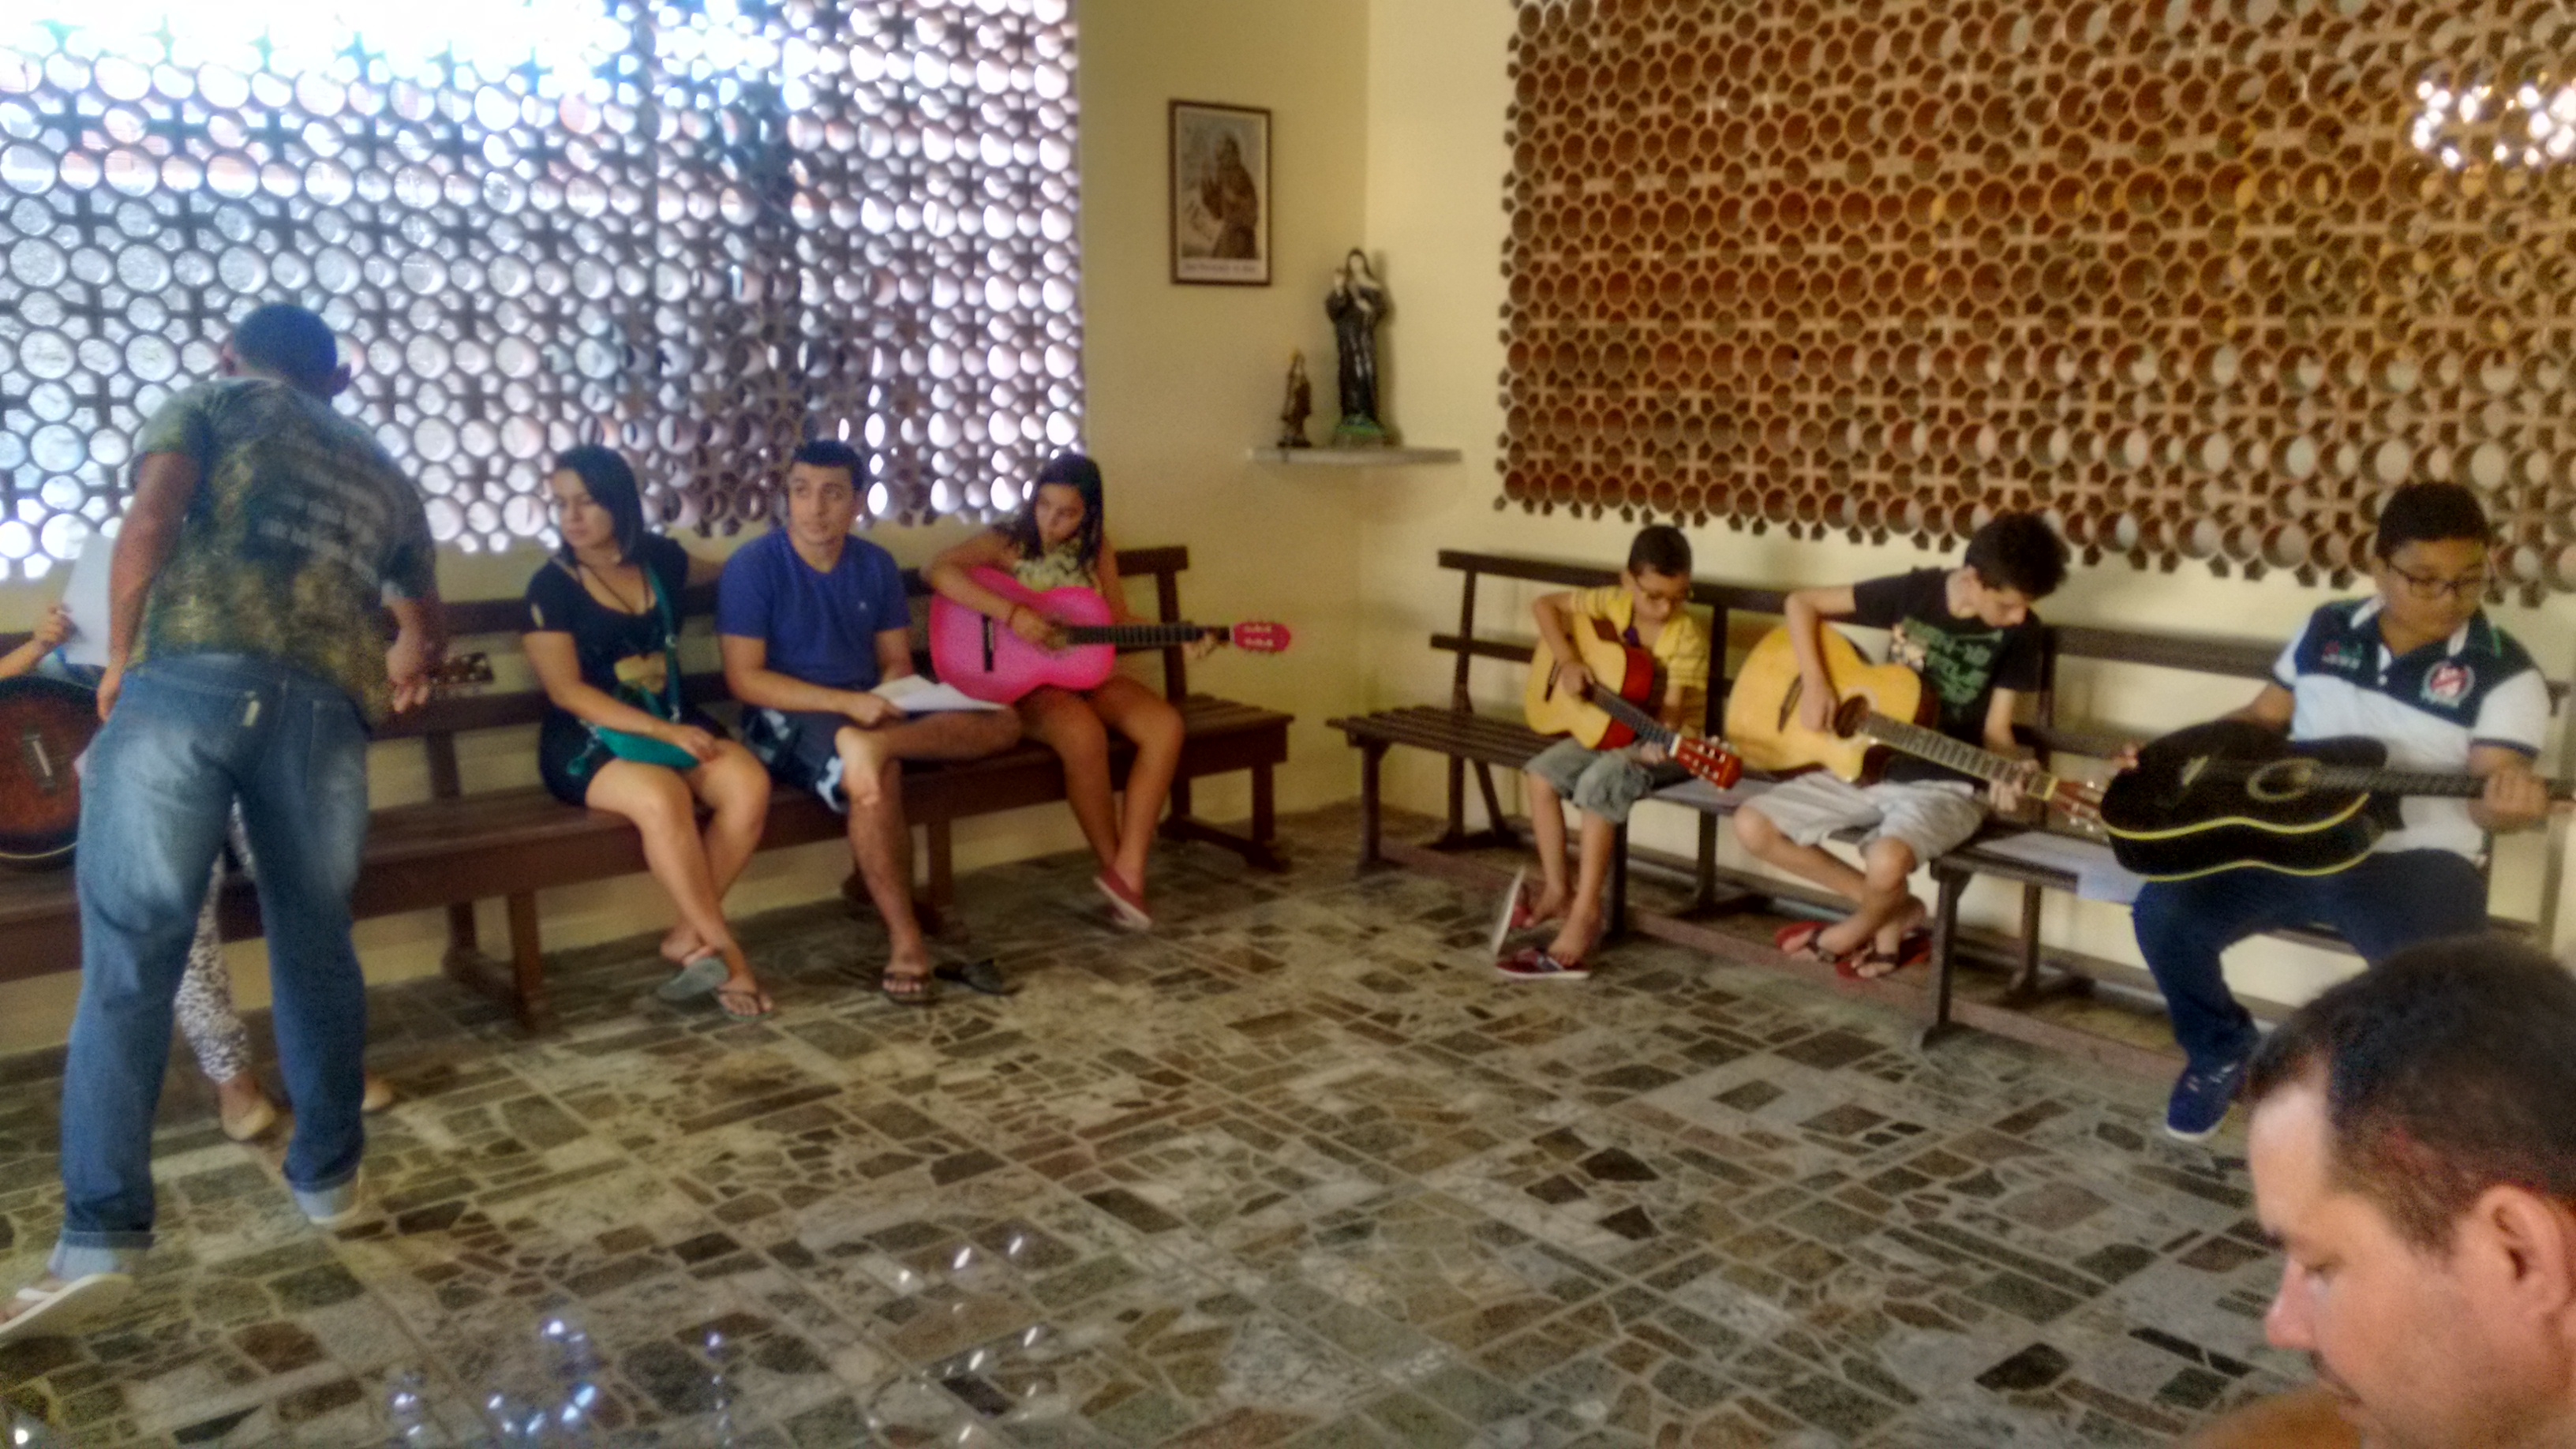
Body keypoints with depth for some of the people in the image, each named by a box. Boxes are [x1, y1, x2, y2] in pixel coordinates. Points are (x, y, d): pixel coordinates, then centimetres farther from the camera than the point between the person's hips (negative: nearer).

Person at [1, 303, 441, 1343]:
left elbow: (150, 523, 0)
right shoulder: (382, 474, 31)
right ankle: (329, 1174, 27)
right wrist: (391, 682, 59)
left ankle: (100, 1242, -3)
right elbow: (419, 632, 38)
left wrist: (120, 659, 11)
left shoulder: (208, 405, 20)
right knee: (316, 945, 17)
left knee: (128, 961, 0)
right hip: (323, 706, 3)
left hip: (188, 679, -3)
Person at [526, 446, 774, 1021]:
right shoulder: (551, 586, -5)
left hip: (673, 721, 5)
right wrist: (665, 732, -20)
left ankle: (689, 936, -13)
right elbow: (567, 690, -12)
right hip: (590, 741, -4)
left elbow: (712, 569, 35)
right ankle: (725, 952, -22)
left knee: (750, 784, -26)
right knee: (662, 798, -36)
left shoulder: (658, 557, 9)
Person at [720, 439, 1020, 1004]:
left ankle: (875, 743, -36)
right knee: (877, 776, -38)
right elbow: (744, 678, -13)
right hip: (788, 717, -6)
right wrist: (846, 703, -23)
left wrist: (885, 700, -13)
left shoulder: (876, 565, 8)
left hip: (870, 707, 6)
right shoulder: (753, 566, -7)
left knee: (1002, 721, -14)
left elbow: (897, 661, 12)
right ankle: (905, 941, -29)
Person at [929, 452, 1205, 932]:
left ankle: (1129, 869, -20)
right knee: (1085, 735, -36)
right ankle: (1112, 864, -15)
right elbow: (941, 571, -22)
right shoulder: (1008, 544, -5)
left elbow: (1119, 619, 15)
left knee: (1165, 725, -22)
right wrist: (1012, 613, -30)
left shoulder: (1095, 551, 11)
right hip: (1024, 682, -5)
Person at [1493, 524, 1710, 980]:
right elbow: (1545, 605, 3)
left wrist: (1653, 746, -44)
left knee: (1600, 782, -31)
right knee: (1542, 774, -12)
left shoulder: (1688, 636, -18)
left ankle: (1585, 914, -27)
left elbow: (1671, 709, -23)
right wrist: (1567, 661, -11)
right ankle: (1557, 891, -3)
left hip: (1665, 741, -6)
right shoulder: (1613, 603, -5)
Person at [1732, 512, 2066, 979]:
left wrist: (2006, 774, -25)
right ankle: (1896, 908, 3)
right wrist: (1815, 684, -9)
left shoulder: (2021, 634, -8)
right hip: (1866, 762, 4)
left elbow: (1995, 732, -3)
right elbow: (1802, 602, 3)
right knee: (1752, 827, -10)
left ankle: (1856, 929, 5)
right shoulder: (1911, 593, -6)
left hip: (1946, 785, -3)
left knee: (1886, 862, -35)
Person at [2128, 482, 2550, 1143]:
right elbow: (2264, 715, 19)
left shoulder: (2503, 672, -5)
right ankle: (2222, 1051, 11)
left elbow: (2487, 798, -14)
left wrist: (2509, 805, -39)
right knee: (2162, 911, -18)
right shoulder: (2326, 629, 8)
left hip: (2413, 860, -3)